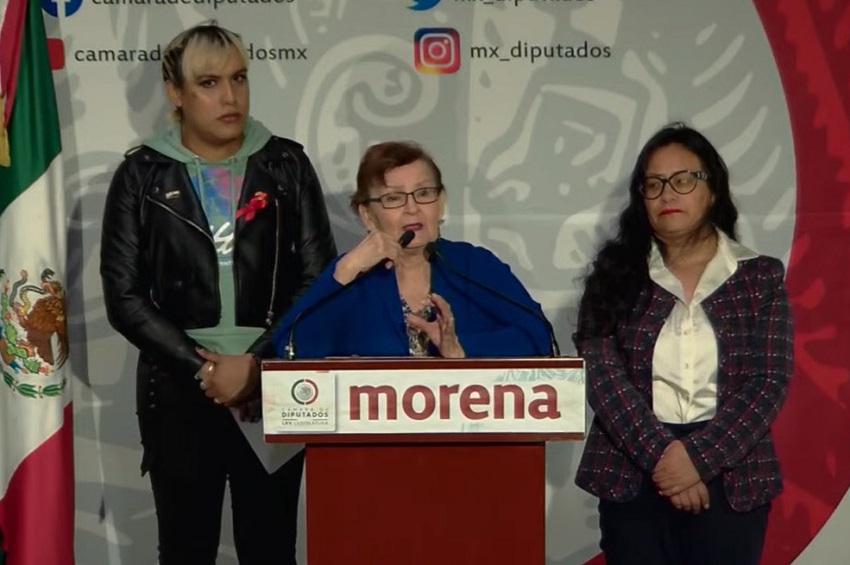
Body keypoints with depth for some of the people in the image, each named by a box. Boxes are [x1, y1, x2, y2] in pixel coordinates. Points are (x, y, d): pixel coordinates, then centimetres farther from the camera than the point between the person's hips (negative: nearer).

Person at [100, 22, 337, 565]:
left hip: (274, 388, 0)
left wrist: (257, 363, -12)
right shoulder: (142, 174, 1)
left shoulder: (286, 164, 2)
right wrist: (203, 368, -11)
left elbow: (319, 279, -2)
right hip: (178, 391, 0)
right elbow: (125, 296, -3)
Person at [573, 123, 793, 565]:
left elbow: (769, 382, -4)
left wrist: (698, 457, -15)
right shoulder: (615, 273, 4)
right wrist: (662, 453, -17)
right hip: (634, 474, 0)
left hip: (730, 475, 0)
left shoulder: (761, 277, 4)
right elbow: (601, 374, -6)